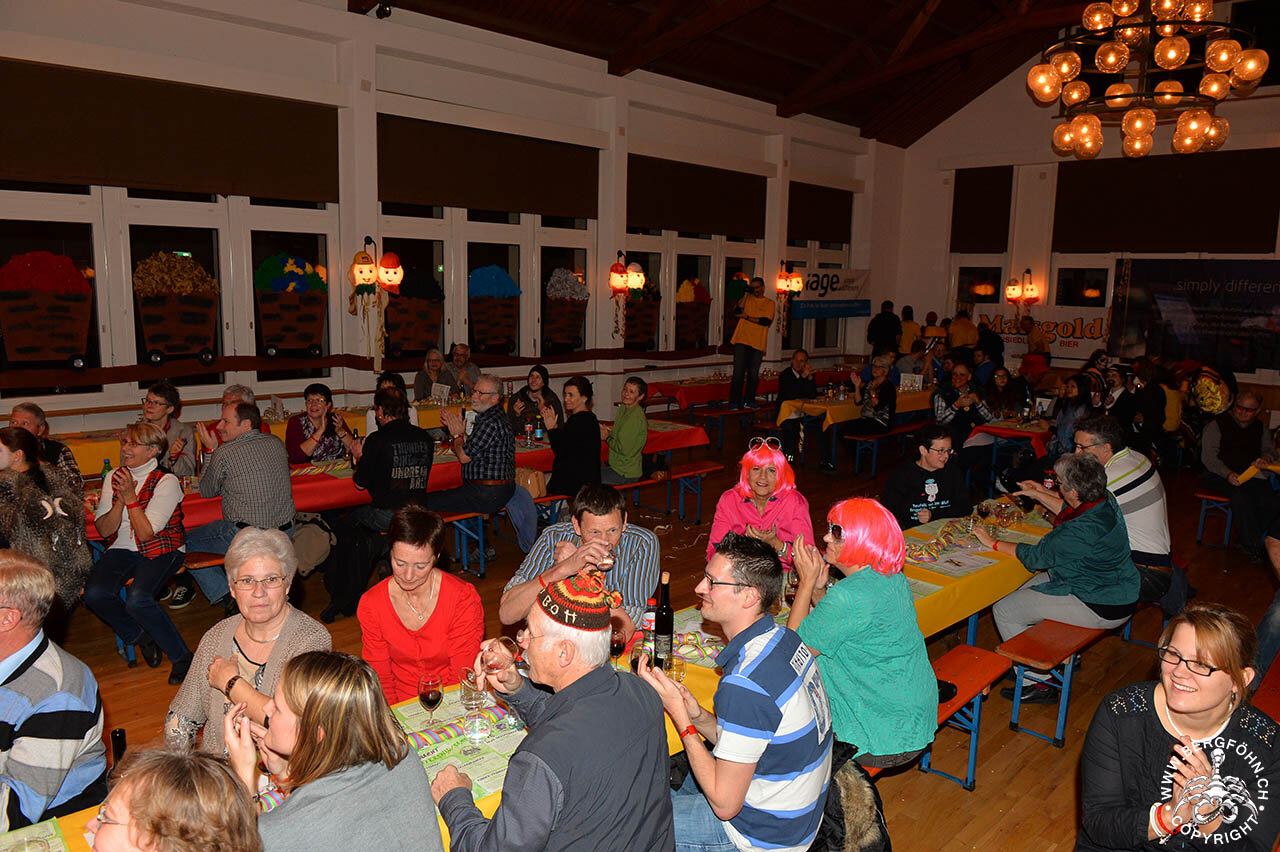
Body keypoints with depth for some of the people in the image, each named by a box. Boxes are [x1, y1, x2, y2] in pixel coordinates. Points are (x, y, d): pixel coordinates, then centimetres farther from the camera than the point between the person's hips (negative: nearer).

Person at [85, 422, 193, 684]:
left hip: (161, 550, -5)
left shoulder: (167, 482, -9)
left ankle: (182, 656, -11)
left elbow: (146, 533, -14)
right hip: (121, 549, 5)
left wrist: (131, 497, -17)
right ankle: (141, 637, 4)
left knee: (137, 599, -30)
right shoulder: (113, 478, 7)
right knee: (94, 594, -23)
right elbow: (104, 530, 2)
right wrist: (120, 500, -12)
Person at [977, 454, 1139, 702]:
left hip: (1099, 609, -10)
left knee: (1004, 609, -7)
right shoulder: (1104, 502, -3)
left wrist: (993, 543, -10)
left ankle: (1038, 684, 6)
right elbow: (1070, 513, 22)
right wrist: (1039, 494, 29)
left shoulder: (1085, 529, -31)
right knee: (1026, 591, 22)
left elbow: (1037, 557, -21)